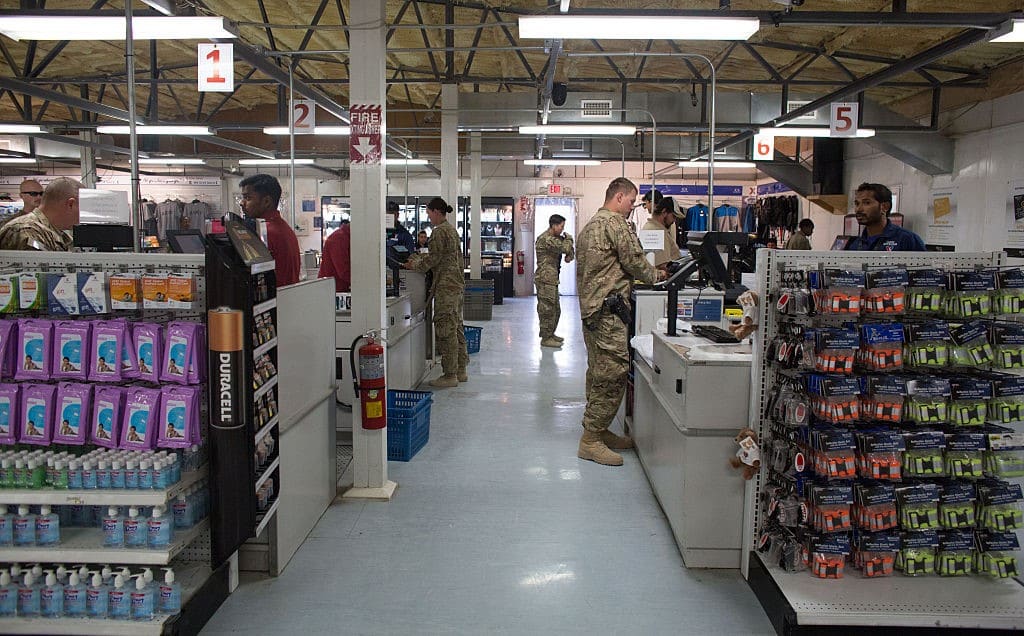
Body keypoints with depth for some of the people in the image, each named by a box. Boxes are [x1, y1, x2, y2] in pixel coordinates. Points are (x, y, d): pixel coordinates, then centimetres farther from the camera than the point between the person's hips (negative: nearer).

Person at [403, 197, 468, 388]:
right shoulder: (451, 229, 17)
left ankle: (450, 375, -3)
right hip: (457, 284, 10)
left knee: (445, 330, -6)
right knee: (456, 328, 14)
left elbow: (433, 259, -14)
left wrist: (414, 265, 1)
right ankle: (460, 370, 20)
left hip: (446, 286, -10)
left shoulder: (439, 231, -13)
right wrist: (417, 259, 20)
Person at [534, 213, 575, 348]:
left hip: (552, 279, 10)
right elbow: (565, 247, -25)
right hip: (545, 279, -10)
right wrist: (568, 238, -4)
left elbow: (569, 249, 18)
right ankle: (546, 338, 0)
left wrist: (570, 255, -6)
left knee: (555, 309, 17)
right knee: (547, 309, -6)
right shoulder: (545, 239, -17)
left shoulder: (555, 238, 17)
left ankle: (550, 334, 28)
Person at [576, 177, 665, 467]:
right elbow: (634, 260, -9)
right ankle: (591, 439, -7)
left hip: (590, 307, 11)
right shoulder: (614, 223, -10)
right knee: (613, 374, -9)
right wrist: (656, 275, 9)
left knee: (599, 374, 15)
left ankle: (597, 430, 22)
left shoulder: (591, 225, 22)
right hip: (608, 310, -11)